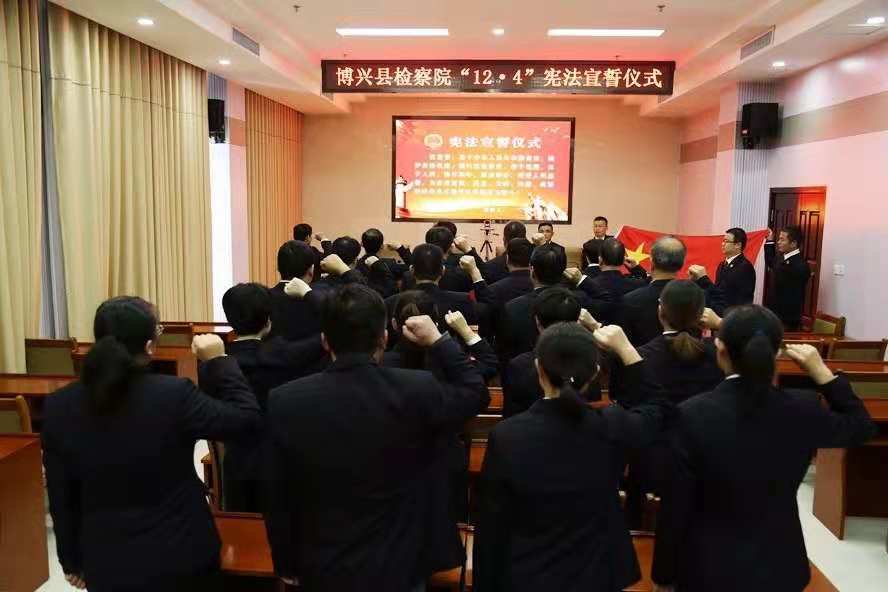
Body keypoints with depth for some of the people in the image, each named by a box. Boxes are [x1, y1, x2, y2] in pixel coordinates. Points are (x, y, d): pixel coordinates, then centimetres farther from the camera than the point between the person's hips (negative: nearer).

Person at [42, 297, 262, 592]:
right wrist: (218, 361, -8)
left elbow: (60, 498, -1)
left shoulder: (59, 406, -11)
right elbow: (248, 420, -14)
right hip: (181, 557, -2)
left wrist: (71, 560, 13)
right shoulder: (174, 395, -24)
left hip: (106, 564, 3)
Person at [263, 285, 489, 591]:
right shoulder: (416, 391, -21)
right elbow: (476, 392, 0)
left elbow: (277, 499, -6)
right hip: (400, 567, -1)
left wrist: (286, 564, 9)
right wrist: (437, 340, 8)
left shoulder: (285, 402, -16)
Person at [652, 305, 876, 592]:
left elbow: (675, 507, -15)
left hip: (708, 569, -2)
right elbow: (863, 427, 8)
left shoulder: (694, 414, -22)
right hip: (779, 566, 3)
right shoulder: (804, 409, -15)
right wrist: (821, 372, 4)